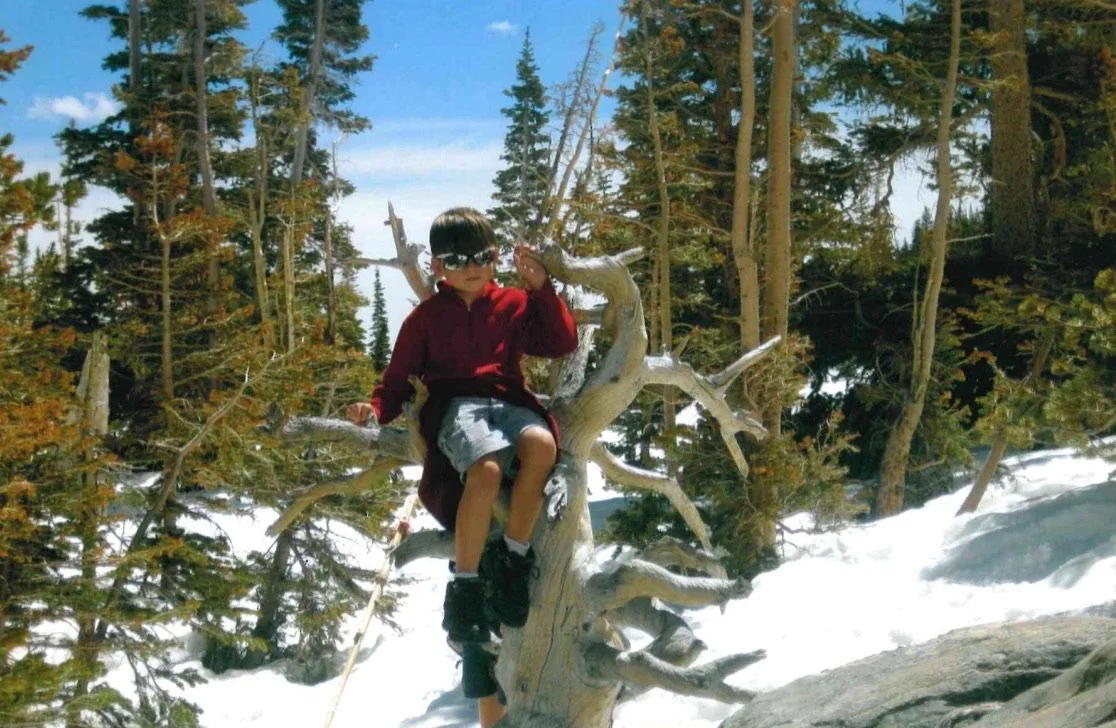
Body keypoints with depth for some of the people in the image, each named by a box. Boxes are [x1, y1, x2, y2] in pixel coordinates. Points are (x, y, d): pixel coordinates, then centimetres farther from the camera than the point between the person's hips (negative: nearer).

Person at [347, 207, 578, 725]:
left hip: (509, 402, 3)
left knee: (542, 442, -36)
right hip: (455, 407, -3)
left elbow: (562, 343, 11)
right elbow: (399, 379, 14)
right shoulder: (426, 317, 14)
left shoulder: (515, 305, 19)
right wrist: (376, 410, -7)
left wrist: (541, 288, 2)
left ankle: (512, 561, -24)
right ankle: (464, 585, -30)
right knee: (486, 465, -38)